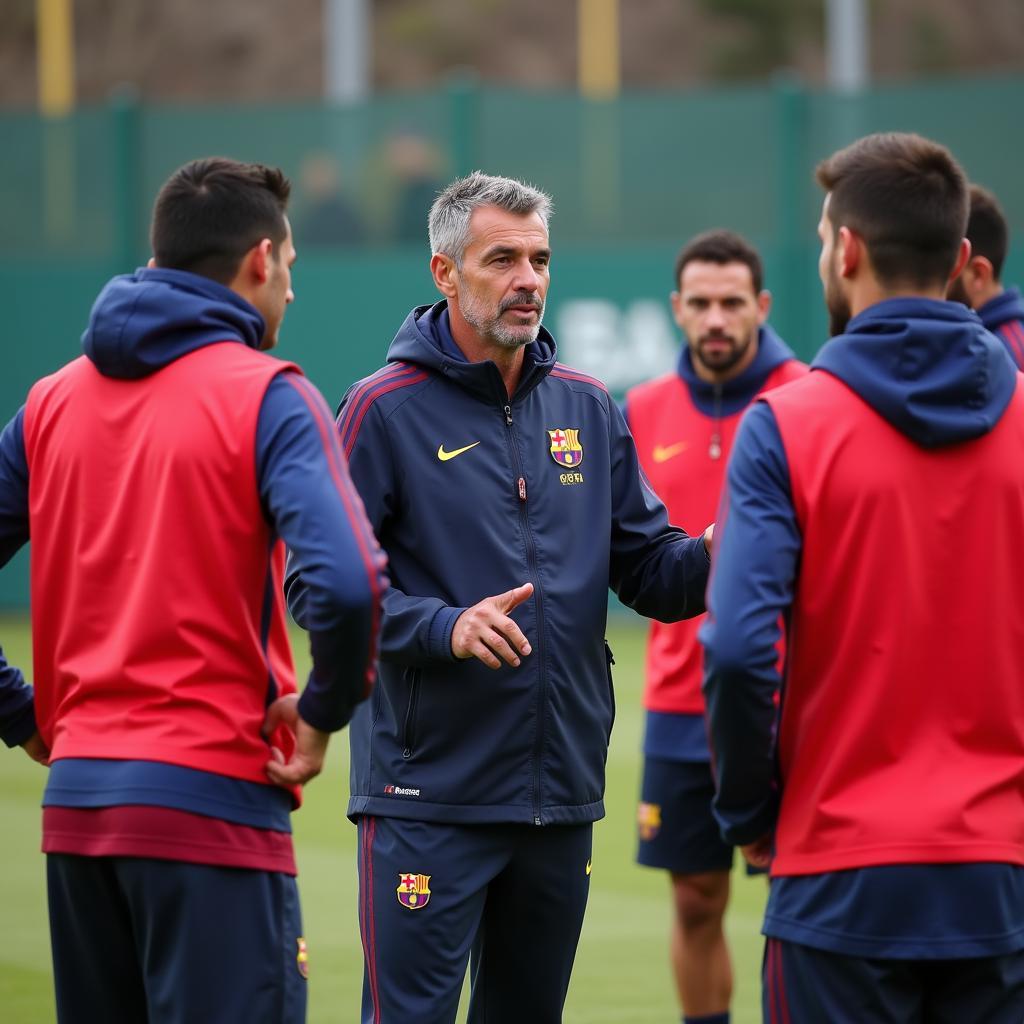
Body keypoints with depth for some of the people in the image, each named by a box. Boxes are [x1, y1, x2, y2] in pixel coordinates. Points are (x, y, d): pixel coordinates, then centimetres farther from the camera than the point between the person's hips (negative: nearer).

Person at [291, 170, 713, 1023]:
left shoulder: (587, 409, 10)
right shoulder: (386, 408, -5)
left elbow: (648, 570, 11)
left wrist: (712, 559, -11)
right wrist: (445, 627, -24)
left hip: (562, 796, 6)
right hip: (427, 797, -5)